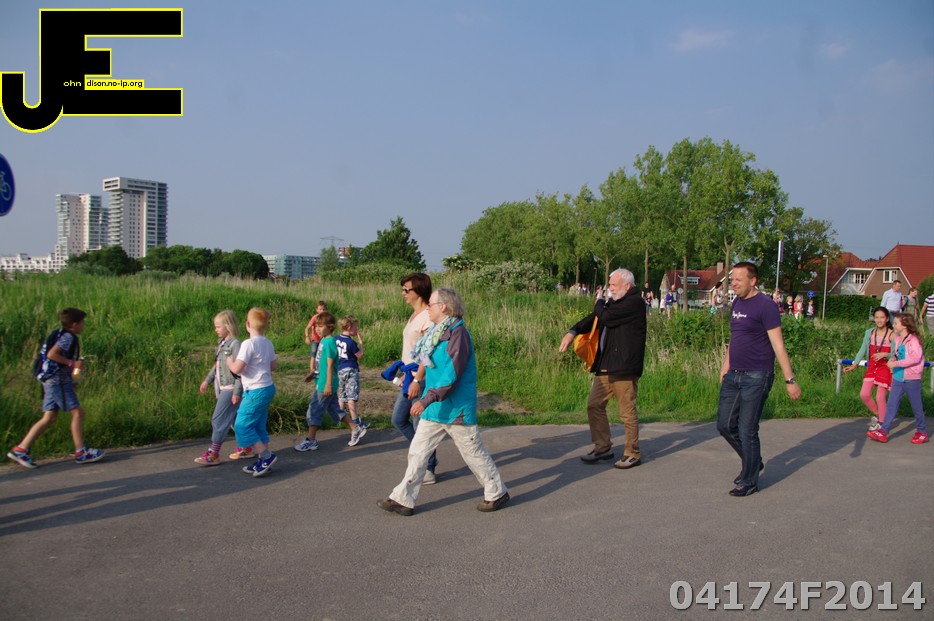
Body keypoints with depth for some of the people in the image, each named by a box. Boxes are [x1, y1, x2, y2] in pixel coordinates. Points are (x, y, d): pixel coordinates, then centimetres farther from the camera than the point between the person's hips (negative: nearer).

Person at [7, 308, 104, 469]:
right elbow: (52, 354, -25)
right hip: (59, 380, -10)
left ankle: (20, 450, 7)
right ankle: (81, 452, -4)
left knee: (49, 418, 8)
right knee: (77, 412, -6)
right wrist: (72, 363, -20)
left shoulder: (61, 335, 18)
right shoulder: (68, 337, -12)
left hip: (51, 381, 10)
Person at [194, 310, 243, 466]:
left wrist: (237, 391, -19)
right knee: (234, 418, 15)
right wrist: (207, 380, 20)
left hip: (230, 388, -9)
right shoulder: (221, 343, 10)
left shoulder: (235, 344, -17)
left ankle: (213, 454, -1)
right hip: (222, 387, 9)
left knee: (219, 419, -7)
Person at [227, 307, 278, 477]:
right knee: (258, 426, 15)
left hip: (255, 391, -9)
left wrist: (229, 361, -1)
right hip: (268, 387, 9)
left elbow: (237, 369, -21)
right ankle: (263, 462, 17)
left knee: (242, 426, -2)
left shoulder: (248, 344, -17)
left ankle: (266, 456, -4)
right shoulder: (268, 343, 8)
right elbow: (273, 366, 15)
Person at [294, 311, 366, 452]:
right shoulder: (324, 341, 10)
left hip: (325, 383, -9)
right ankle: (356, 429, 21)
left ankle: (310, 440, 8)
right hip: (322, 382, 9)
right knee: (334, 408, 15)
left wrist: (328, 384, -21)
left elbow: (330, 364, -20)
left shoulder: (329, 342, -17)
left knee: (314, 411, -1)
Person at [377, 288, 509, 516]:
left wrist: (427, 399, -29)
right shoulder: (437, 332, 10)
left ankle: (497, 494, 24)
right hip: (435, 408, 9)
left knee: (474, 453, 6)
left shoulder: (457, 333, -19)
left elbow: (452, 375, -26)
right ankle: (403, 499, 14)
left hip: (456, 409, -9)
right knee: (418, 451, 8)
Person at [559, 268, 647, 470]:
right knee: (594, 405, 10)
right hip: (605, 366, 9)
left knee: (627, 411, 0)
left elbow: (605, 317, -20)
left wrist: (600, 301, 1)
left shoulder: (633, 302, -12)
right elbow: (593, 318, 12)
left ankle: (633, 453, 13)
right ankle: (603, 447, 22)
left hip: (624, 367, -9)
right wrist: (572, 332, -3)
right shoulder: (614, 302, 17)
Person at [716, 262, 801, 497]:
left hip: (756, 378, -8)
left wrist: (790, 380, -17)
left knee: (747, 430, -1)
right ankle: (754, 463, 33)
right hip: (733, 376, 8)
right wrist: (726, 364, 20)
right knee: (725, 425, 11)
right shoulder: (737, 303, 11)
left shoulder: (765, 306, -13)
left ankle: (749, 481, 14)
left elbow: (778, 345, -16)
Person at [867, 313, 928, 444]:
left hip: (911, 379, -7)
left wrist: (896, 363, -28)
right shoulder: (897, 339, 9)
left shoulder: (913, 340, -15)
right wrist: (893, 358, 2)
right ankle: (883, 432, -1)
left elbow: (916, 358, -26)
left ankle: (922, 432, 25)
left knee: (916, 406, 8)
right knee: (891, 405, 2)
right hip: (897, 378, 7)